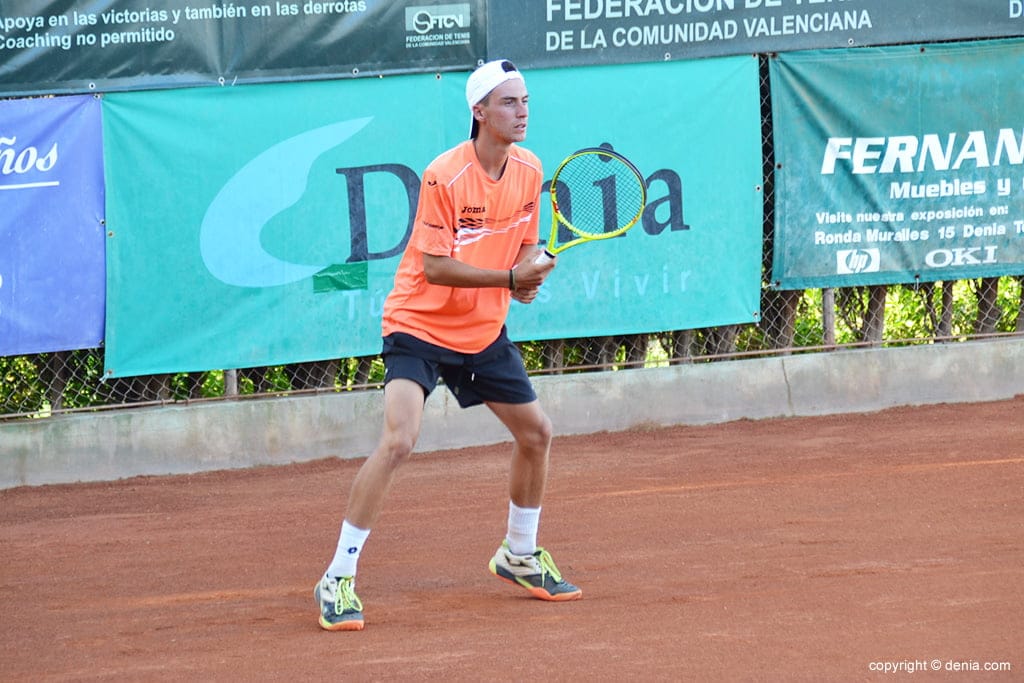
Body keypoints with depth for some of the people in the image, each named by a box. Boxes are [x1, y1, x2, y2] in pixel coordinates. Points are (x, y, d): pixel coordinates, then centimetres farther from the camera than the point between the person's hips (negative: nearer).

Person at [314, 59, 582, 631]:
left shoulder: (530, 171, -2)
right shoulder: (445, 176, -22)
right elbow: (435, 267, -22)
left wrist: (529, 275, -11)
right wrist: (509, 277, -29)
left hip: (485, 329, 7)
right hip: (420, 325, -7)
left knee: (536, 434, 13)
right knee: (398, 440, -24)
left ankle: (520, 556, 37)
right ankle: (338, 579, -17)